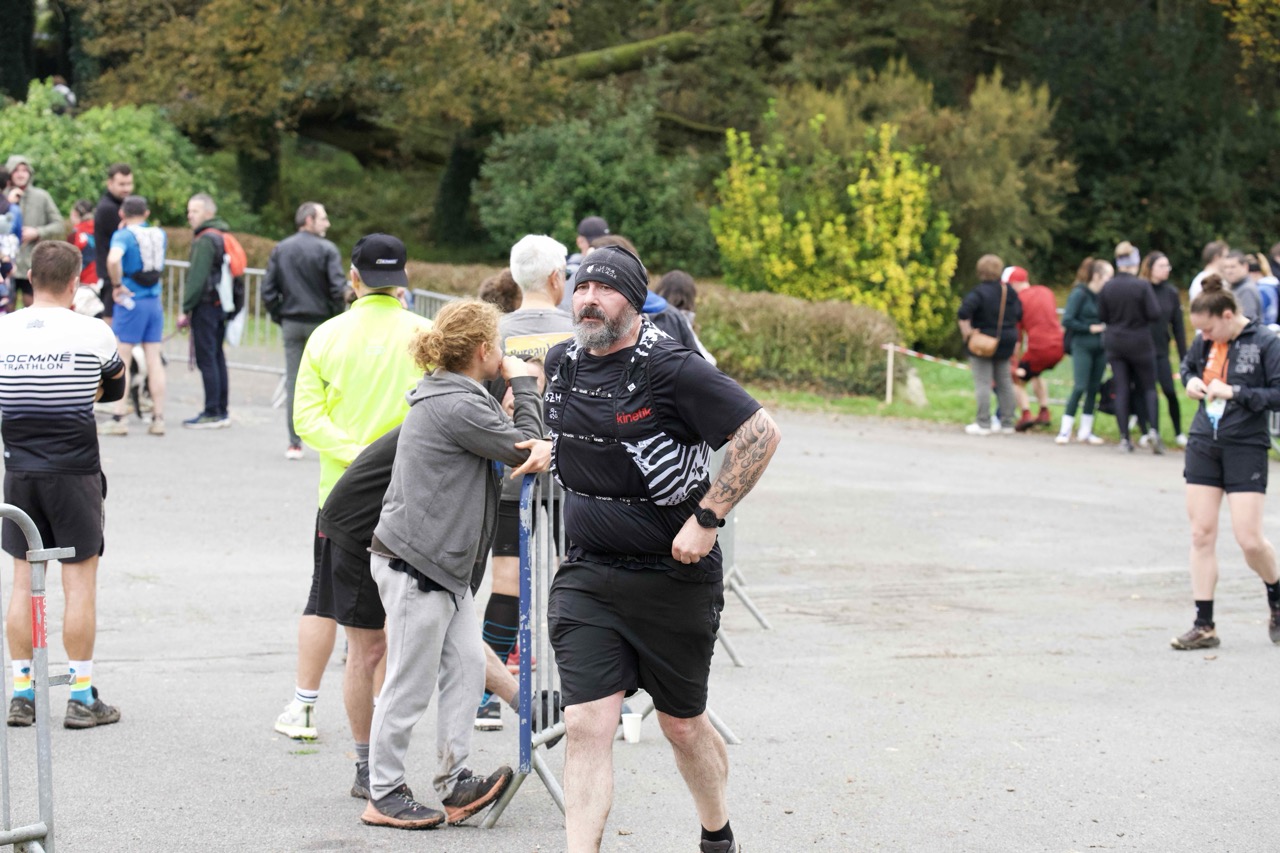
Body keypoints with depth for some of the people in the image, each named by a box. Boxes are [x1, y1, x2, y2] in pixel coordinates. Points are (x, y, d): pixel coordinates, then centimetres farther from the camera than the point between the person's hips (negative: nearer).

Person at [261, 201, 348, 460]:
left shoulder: (280, 249, 6)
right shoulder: (326, 249, -8)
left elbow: (268, 289, 3)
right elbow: (339, 289, -16)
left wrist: (280, 317, 10)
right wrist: (336, 318, -6)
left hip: (291, 324, 4)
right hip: (321, 323, -4)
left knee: (293, 383, 5)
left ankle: (295, 443, 4)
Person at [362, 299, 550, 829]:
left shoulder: (446, 395, 15)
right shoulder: (458, 407, -19)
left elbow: (523, 449, 17)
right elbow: (522, 449, -11)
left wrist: (540, 447, -5)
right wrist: (523, 385, -2)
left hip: (445, 565, 10)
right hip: (415, 565, -10)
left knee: (466, 665, 6)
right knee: (410, 685, -2)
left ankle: (455, 782, 8)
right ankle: (384, 795, 7)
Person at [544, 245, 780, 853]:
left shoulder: (671, 369, -16)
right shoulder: (561, 363, 4)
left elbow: (760, 432, -18)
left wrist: (707, 518, -18)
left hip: (675, 575, -4)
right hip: (585, 575, 4)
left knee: (682, 727, 13)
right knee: (586, 726, -8)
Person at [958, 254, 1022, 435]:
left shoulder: (979, 292, -17)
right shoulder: (1009, 291, 2)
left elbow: (963, 312, -29)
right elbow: (1018, 314, 6)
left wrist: (966, 330, -17)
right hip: (1006, 342, 6)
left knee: (983, 384, -2)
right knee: (1004, 382, 15)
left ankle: (984, 424, -3)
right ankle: (1008, 422, 19)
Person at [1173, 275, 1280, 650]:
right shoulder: (1205, 341, 4)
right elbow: (1188, 364, 25)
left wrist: (1235, 392, -21)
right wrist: (1190, 381, 3)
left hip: (1246, 447, -5)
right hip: (1204, 446, 5)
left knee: (1249, 539, -7)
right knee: (1201, 534, 2)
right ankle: (1204, 626, 8)